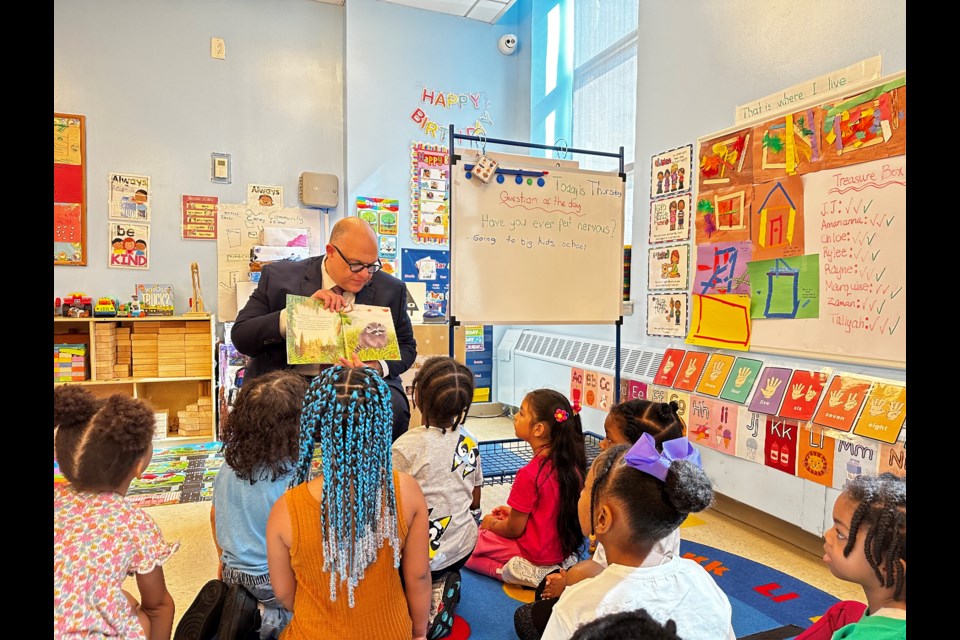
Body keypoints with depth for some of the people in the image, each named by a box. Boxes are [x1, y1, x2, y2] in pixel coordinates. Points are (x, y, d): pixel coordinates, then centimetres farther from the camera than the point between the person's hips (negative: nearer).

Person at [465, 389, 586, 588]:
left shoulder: (529, 474, -28)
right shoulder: (572, 464, -7)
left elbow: (514, 529, -16)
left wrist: (492, 523, 4)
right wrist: (516, 511, 14)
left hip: (537, 560, -8)